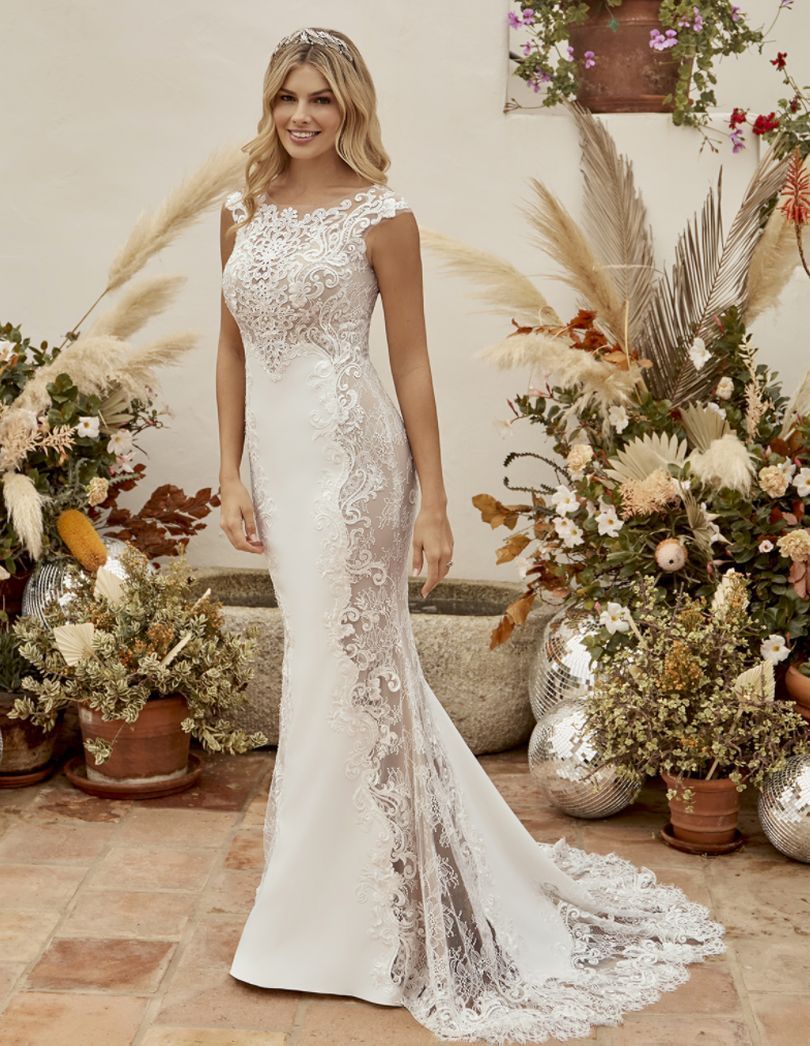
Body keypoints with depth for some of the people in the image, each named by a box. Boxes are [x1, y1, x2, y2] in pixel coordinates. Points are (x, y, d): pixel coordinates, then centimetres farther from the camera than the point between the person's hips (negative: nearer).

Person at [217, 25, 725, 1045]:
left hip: (348, 457, -5)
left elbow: (412, 364, -6)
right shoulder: (243, 211, 9)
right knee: (354, 662, 16)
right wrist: (232, 476, 7)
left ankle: (326, 920, 18)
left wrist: (432, 504, -8)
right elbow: (233, 349, 12)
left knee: (337, 668, 2)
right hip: (280, 460, 5)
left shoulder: (382, 216, -6)